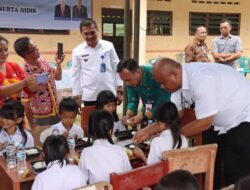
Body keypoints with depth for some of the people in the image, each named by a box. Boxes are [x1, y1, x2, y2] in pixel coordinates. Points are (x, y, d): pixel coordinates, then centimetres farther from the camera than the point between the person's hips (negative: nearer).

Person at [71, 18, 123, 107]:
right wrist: (76, 97, 3)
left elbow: (117, 68, 4)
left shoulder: (109, 46, 0)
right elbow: (76, 75, 4)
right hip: (89, 96, 0)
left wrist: (119, 91, 2)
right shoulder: (77, 51, 0)